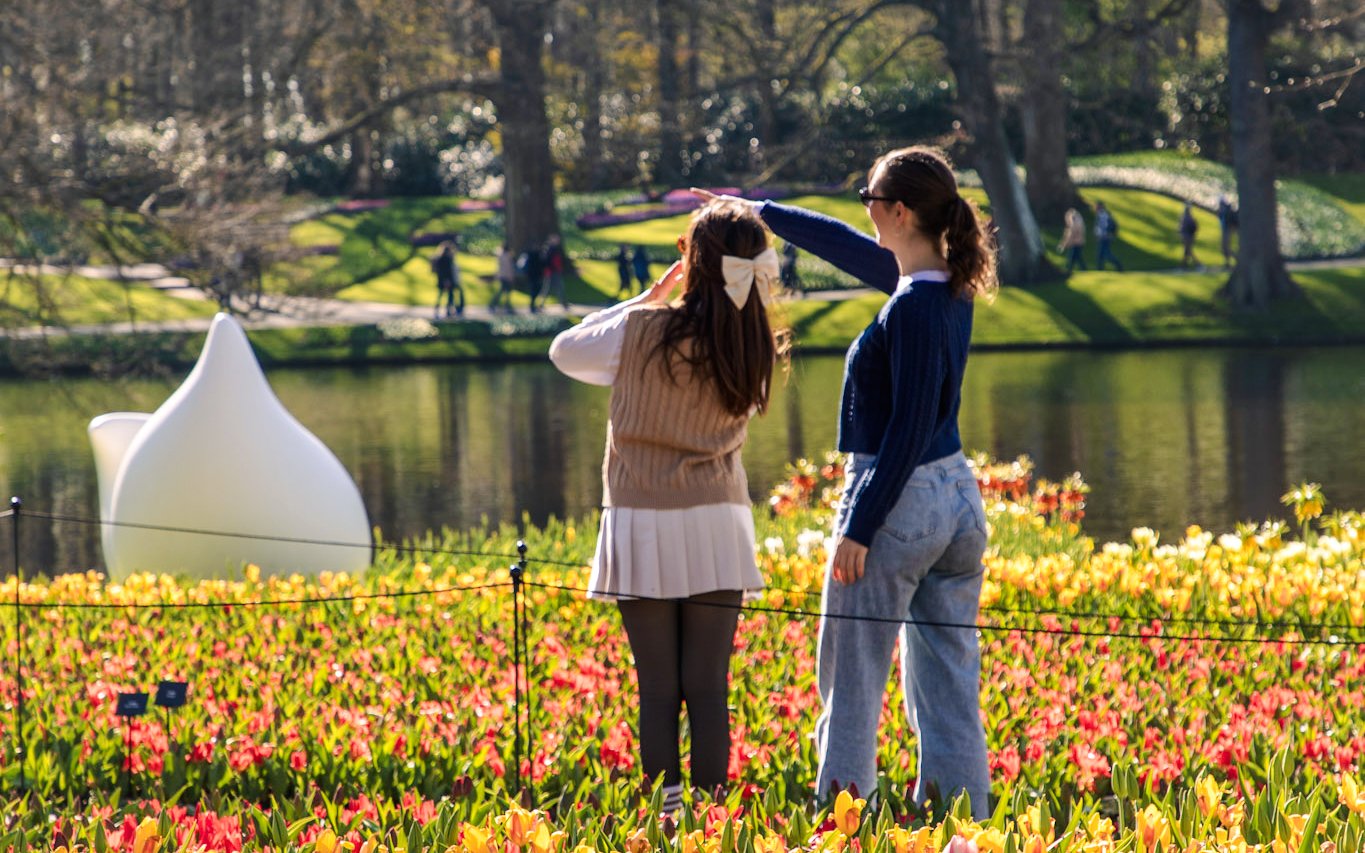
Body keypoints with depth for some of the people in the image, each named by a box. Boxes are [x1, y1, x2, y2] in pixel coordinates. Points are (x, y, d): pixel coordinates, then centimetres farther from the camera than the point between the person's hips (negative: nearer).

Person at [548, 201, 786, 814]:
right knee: (709, 688, 5)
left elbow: (566, 351, 6)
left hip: (644, 529, -2)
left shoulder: (642, 331, -12)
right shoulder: (753, 353, -2)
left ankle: (664, 814, 1)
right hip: (716, 528, 2)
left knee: (658, 689, 2)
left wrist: (647, 299, 10)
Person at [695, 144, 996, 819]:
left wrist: (859, 526, -17)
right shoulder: (949, 287, 6)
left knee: (852, 685, 2)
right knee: (949, 687, 10)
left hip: (897, 503, -8)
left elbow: (907, 430, -20)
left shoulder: (912, 309, -19)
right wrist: (759, 213, 31)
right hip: (959, 500, 8)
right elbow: (850, 249, 21)